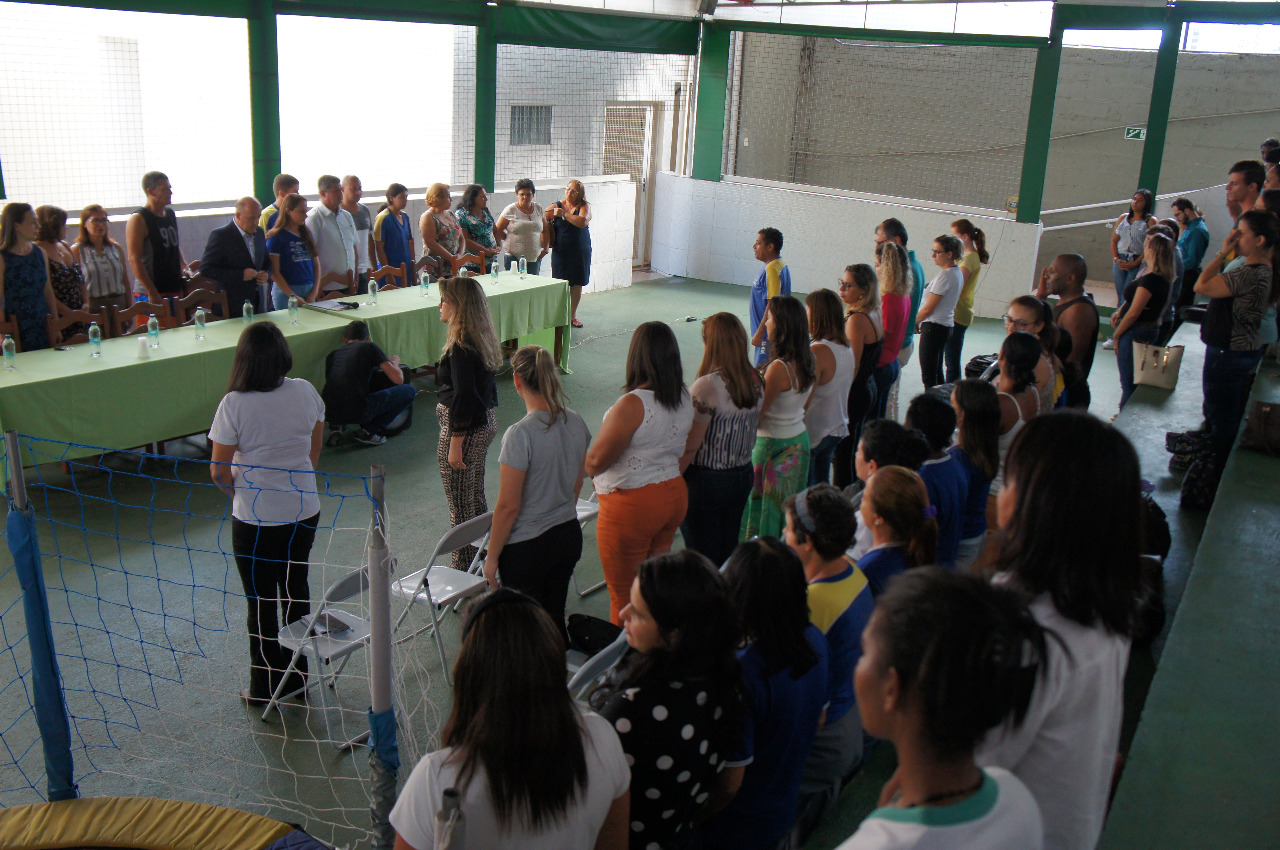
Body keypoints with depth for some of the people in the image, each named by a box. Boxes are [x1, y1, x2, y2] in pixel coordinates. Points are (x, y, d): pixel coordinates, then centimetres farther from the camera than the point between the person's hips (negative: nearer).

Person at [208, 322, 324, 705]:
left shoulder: (235, 404, -19)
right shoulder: (305, 392, -7)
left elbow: (219, 472, -12)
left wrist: (240, 492, 8)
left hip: (255, 520, -4)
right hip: (304, 511, 4)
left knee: (261, 604, 11)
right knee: (296, 592, 19)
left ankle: (267, 685, 25)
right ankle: (298, 676, 32)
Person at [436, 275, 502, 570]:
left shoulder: (460, 349, -23)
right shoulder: (482, 339, 5)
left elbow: (463, 399, -24)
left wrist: (455, 444, -20)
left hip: (465, 428, -10)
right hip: (486, 423, 10)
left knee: (461, 505, 3)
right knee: (476, 498, 21)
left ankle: (464, 568, 13)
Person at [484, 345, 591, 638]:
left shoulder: (520, 435, -23)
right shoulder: (576, 423, -3)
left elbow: (508, 507, -18)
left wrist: (492, 557, -6)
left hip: (526, 548, -6)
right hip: (569, 537, 7)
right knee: (555, 621, 19)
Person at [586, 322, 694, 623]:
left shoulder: (633, 404, -23)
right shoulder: (684, 399, 1)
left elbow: (596, 461, -19)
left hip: (632, 506, -8)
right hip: (675, 496, 8)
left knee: (625, 598, 7)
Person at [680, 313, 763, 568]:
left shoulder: (707, 386, -22)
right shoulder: (756, 382, 0)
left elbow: (690, 447, -19)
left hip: (706, 480, -7)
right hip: (743, 475, 7)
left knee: (703, 558, 6)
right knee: (729, 552, 19)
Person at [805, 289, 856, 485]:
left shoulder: (818, 352, -23)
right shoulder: (847, 348, 3)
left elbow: (803, 401, -23)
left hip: (813, 432, -8)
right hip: (838, 429, 9)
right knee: (822, 485, 19)